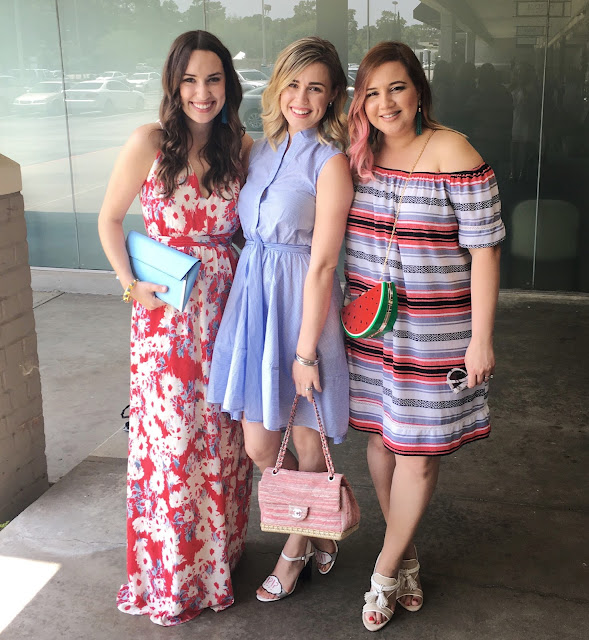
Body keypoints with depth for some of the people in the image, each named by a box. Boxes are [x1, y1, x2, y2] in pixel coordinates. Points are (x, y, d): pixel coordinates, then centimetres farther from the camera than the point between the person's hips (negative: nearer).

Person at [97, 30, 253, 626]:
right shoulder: (150, 142, -8)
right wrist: (132, 284, -7)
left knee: (222, 434, 12)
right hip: (166, 313, -3)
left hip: (226, 308, 3)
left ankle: (218, 552, 34)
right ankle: (170, 576, 26)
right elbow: (109, 220, 0)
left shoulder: (241, 147, 2)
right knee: (170, 437, 5)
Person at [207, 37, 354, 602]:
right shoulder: (261, 149, 9)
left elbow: (321, 265, -15)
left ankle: (298, 542, 36)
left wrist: (306, 350, -15)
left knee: (307, 446, 10)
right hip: (253, 299, 6)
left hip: (302, 305, -6)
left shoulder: (330, 162, -12)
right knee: (259, 446, 11)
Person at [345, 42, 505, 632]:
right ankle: (406, 556, 33)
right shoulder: (358, 154, 4)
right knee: (380, 436, 12)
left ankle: (385, 571, 22)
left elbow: (484, 248, -12)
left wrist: (481, 339, -14)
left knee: (417, 449, 3)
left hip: (434, 328, -5)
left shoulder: (452, 152, -12)